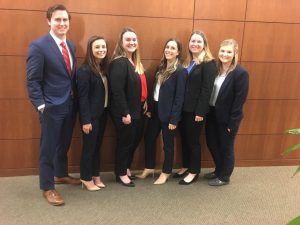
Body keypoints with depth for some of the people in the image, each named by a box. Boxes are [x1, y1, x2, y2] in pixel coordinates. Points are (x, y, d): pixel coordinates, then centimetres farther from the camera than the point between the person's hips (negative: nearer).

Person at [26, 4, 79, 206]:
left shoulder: (71, 46, 9)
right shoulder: (39, 46, -12)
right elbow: (33, 81, -13)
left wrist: (75, 99, 9)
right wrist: (40, 105, -17)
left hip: (70, 105, 7)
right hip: (52, 107, -7)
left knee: (64, 145, 21)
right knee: (48, 148, 6)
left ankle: (61, 175, 42)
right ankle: (47, 188, 22)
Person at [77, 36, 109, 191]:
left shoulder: (104, 68, 8)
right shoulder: (85, 70, -16)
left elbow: (106, 92, 9)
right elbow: (83, 97, -18)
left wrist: (106, 111, 5)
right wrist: (86, 120, -19)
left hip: (102, 113, 7)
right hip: (91, 115, -7)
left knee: (97, 145, 16)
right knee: (89, 146, 6)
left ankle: (96, 176, 30)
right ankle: (86, 178, 22)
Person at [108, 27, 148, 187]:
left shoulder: (136, 62, 11)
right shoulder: (118, 63, -19)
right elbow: (117, 91, -24)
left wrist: (144, 102, 9)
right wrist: (124, 113, -23)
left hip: (137, 110, 9)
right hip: (124, 112, -9)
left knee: (136, 139, 18)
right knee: (125, 142, 4)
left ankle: (126, 168, 37)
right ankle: (121, 174, 23)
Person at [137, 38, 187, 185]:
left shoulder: (180, 71, -13)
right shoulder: (161, 67, 9)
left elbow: (179, 97, -16)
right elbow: (154, 89, 12)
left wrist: (174, 119, -17)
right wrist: (150, 108, 9)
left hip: (168, 113, -7)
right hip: (156, 110, 8)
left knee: (167, 144, 7)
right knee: (149, 138, 15)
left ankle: (166, 172, 26)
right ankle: (149, 168, 33)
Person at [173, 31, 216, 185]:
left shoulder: (208, 63, -10)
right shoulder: (187, 62, 11)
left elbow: (207, 89, -15)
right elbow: (182, 86, 9)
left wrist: (200, 112, -18)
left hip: (196, 109, -6)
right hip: (184, 108, 7)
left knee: (193, 140, 5)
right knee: (184, 139, 15)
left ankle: (194, 172, 21)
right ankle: (186, 167, 32)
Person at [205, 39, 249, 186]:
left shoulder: (241, 73, -15)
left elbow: (240, 99, -16)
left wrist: (232, 122, -15)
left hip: (227, 117, -6)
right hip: (212, 114, 6)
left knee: (226, 147, 10)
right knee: (211, 143, 18)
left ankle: (224, 177, 30)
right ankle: (219, 170, 41)